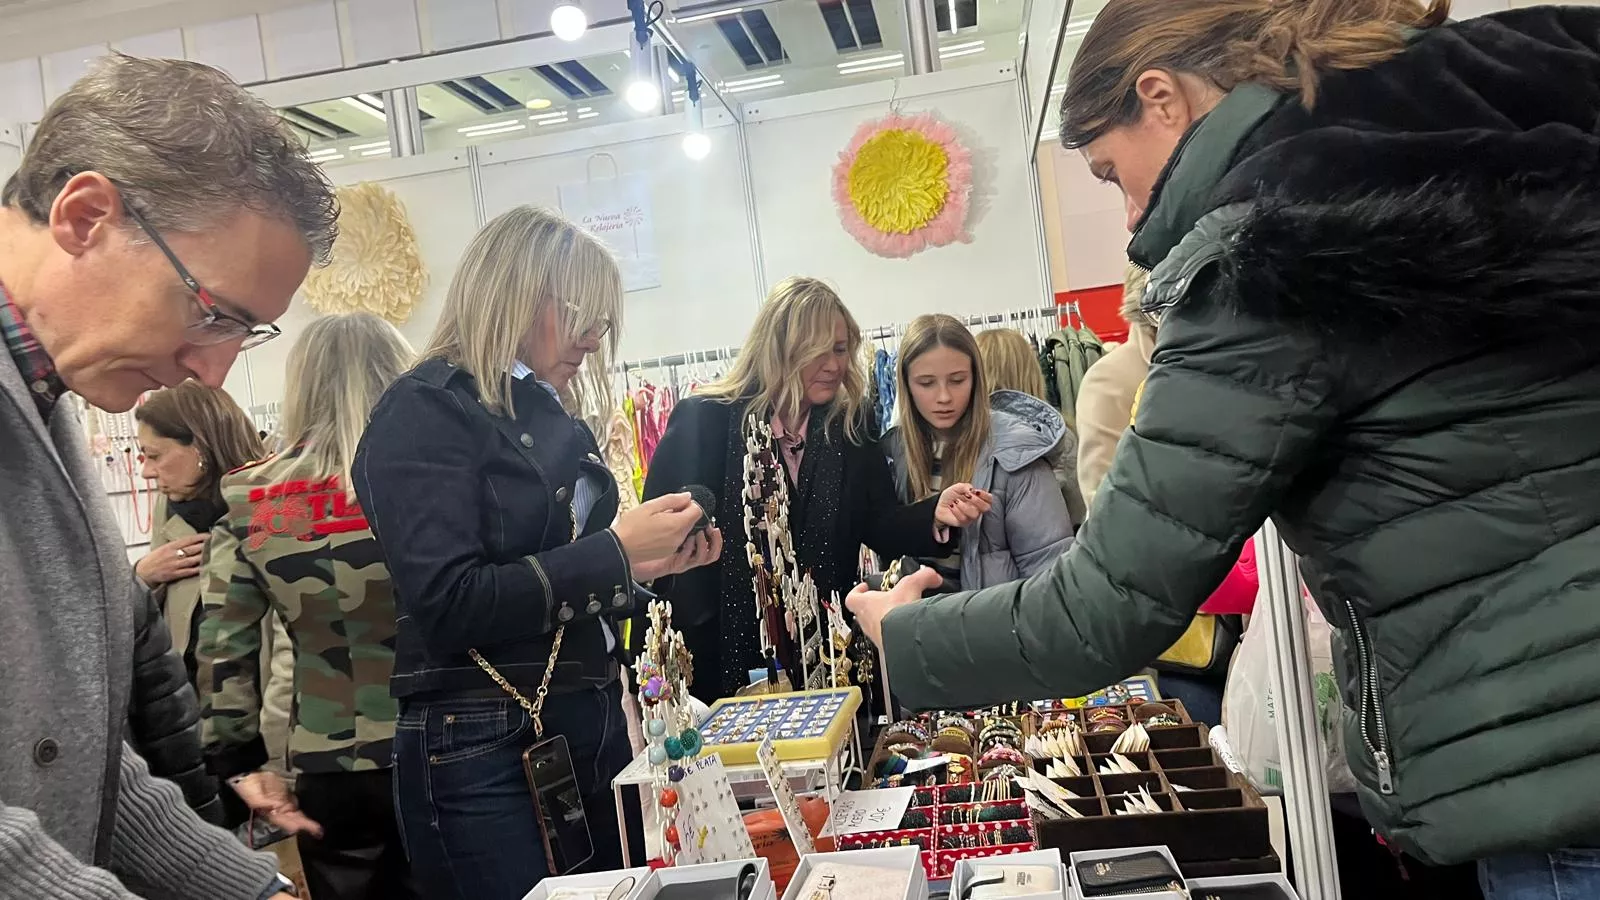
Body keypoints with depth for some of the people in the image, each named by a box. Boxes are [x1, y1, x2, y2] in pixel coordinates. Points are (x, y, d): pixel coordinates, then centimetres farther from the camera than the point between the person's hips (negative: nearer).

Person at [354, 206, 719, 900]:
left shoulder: (550, 418, 13)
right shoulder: (425, 412, -10)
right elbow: (447, 606, -22)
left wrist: (651, 563, 2)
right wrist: (614, 551, -18)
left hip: (591, 730, 8)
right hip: (485, 753, -8)